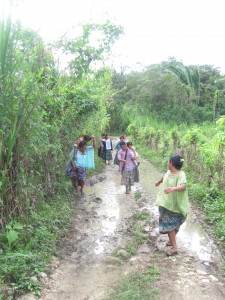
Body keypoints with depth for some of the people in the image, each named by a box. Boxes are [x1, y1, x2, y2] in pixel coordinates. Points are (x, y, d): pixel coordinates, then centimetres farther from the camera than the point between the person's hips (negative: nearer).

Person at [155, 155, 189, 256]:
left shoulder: (181, 175, -25)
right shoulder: (169, 172, 0)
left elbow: (183, 186, -44)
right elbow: (164, 177, 24)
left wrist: (173, 188, -64)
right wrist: (158, 182, 44)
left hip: (175, 204, -7)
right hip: (166, 203, 7)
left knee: (169, 224, -3)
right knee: (169, 223, 17)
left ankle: (174, 247, 8)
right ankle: (172, 240, 36)